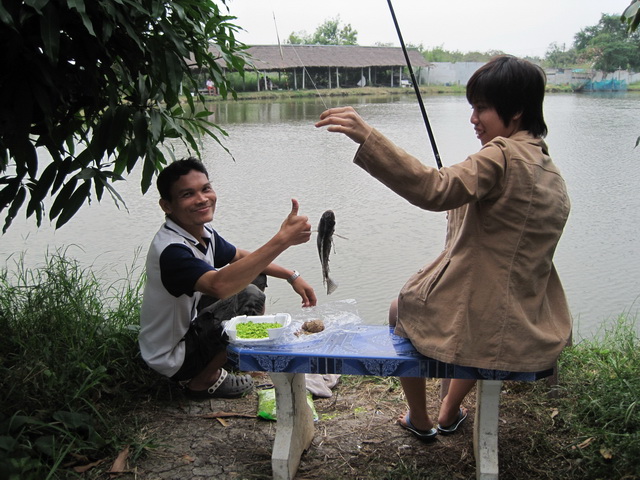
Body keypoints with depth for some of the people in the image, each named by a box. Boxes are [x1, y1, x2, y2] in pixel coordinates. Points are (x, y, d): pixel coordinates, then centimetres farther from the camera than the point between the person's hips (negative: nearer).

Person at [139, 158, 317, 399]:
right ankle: (203, 380, -2)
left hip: (187, 327, 9)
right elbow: (219, 285, -49)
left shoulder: (203, 233, -2)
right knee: (249, 302, -21)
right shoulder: (171, 250, -31)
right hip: (171, 357, -9)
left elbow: (242, 257, 16)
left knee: (252, 294, 10)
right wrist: (282, 239, -51)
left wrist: (292, 276, 6)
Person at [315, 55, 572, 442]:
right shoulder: (551, 170, 9)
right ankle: (450, 414, 49)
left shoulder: (502, 156, -19)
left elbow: (434, 189, -36)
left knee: (402, 310, 23)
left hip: (481, 326, -8)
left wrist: (367, 137, -40)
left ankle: (421, 422, 38)